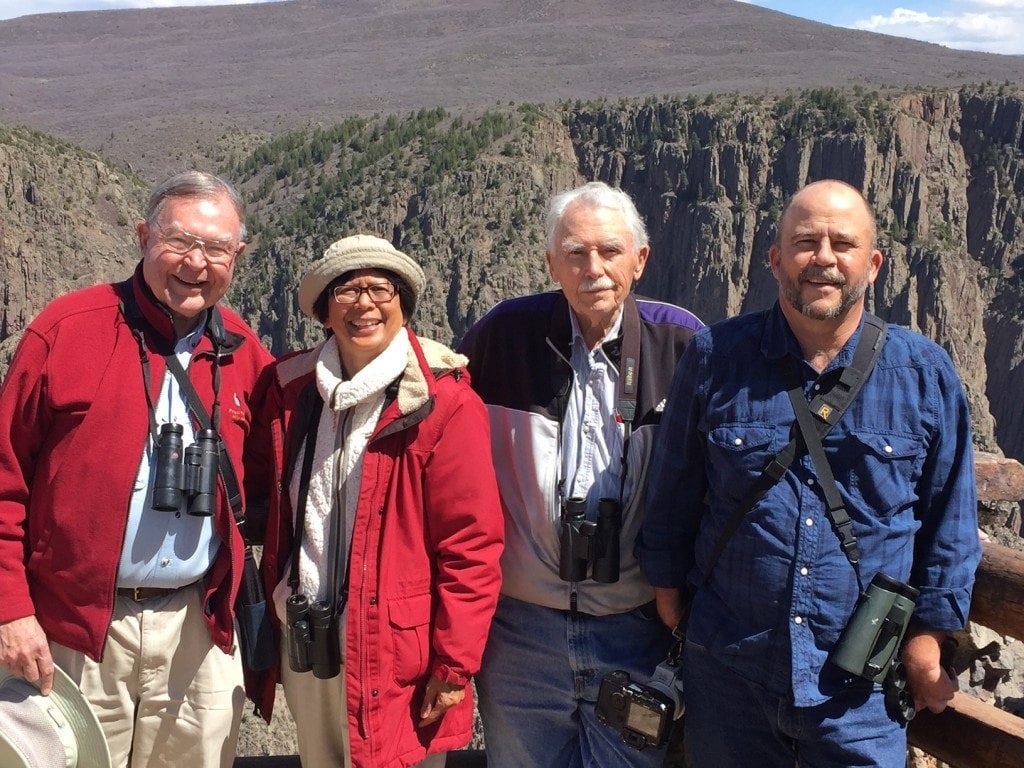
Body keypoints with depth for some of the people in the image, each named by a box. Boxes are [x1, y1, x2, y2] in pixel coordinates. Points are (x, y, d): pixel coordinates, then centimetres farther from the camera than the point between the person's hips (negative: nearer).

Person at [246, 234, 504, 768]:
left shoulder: (443, 403, -11)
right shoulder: (289, 389, 4)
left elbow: (472, 544, -13)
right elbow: (275, 516, 13)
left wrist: (455, 664, -14)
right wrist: (273, 616, 9)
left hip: (397, 654, -5)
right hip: (303, 644, 5)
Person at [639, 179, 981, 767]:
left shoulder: (926, 374, -2)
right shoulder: (716, 358, -4)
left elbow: (949, 519, 4)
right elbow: (674, 498, 4)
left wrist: (929, 640, 2)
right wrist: (670, 604, 6)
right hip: (727, 669, 1)